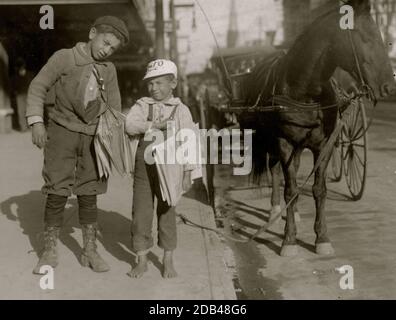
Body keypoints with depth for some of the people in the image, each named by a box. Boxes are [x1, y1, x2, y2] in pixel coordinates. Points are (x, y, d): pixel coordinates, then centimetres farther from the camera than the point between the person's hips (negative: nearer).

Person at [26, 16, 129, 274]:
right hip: (62, 131, -2)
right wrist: (36, 122, -12)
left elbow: (114, 109, 11)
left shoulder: (109, 70, 5)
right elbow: (38, 87, -2)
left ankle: (90, 251, 15)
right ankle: (50, 253, 8)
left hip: (93, 137, 3)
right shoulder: (64, 58, -5)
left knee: (88, 196, 6)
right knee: (57, 194, -3)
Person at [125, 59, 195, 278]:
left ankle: (168, 262, 22)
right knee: (140, 213, 4)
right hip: (144, 167, 1)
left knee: (167, 213, 8)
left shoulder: (180, 110, -2)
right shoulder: (142, 106, 2)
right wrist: (156, 125, -24)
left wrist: (187, 173, -6)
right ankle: (141, 261, 17)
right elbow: (130, 124, -17)